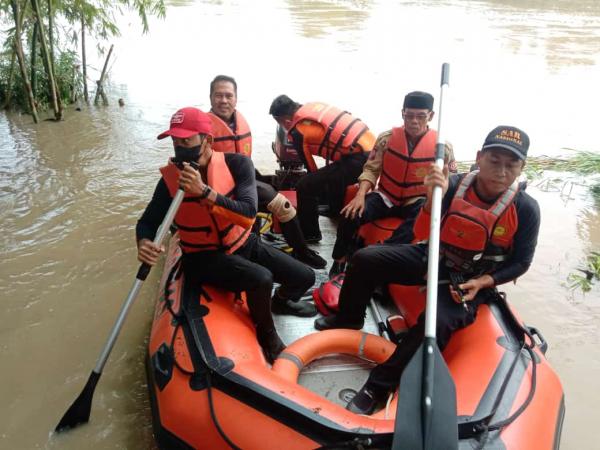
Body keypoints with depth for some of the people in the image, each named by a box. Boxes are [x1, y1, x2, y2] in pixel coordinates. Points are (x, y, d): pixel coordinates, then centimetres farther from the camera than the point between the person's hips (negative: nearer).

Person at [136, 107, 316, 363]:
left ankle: (280, 301, 34)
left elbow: (248, 214, -26)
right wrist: (143, 243, -30)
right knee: (261, 278, -31)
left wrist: (204, 191, -38)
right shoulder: (171, 178, -13)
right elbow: (148, 221, -5)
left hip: (244, 245, 3)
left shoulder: (236, 164, -14)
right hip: (204, 257, -3)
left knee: (305, 277, -3)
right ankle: (266, 333, 1)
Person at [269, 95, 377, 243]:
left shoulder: (297, 132, -5)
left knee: (305, 186, -5)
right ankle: (337, 211, 54)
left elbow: (311, 168, 5)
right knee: (332, 175, 35)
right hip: (372, 147, 9)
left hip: (358, 158, -9)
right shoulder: (313, 106, 16)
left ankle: (308, 234, 9)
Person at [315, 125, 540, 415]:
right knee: (365, 259, -13)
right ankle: (348, 322, 13)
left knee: (438, 322, -33)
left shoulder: (525, 209, -16)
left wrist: (483, 282, -19)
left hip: (471, 280, -3)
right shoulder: (454, 186, -16)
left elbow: (521, 262, -4)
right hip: (433, 258, 3)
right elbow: (421, 234, -20)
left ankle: (379, 386, -17)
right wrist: (433, 199, -38)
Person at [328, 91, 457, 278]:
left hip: (416, 203, 0)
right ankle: (339, 263, -2)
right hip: (385, 197, 1)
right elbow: (371, 169, -2)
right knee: (351, 215, -25)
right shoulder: (387, 138, -4)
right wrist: (360, 195, -20)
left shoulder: (442, 146, -6)